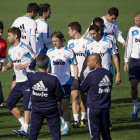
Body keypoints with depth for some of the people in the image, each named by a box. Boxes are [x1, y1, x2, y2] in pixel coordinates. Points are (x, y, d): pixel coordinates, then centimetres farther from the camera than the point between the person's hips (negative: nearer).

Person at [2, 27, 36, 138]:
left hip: (28, 82, -9)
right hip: (19, 82, 9)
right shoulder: (11, 50, 13)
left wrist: (23, 66, -20)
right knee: (9, 103, 5)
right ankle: (24, 124, 14)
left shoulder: (24, 48, -13)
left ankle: (25, 130, -12)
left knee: (26, 104, -11)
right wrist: (6, 67, 6)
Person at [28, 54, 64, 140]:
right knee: (55, 133, 7)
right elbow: (61, 95, -13)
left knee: (33, 132, 13)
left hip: (37, 109, 3)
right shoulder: (53, 79, -22)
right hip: (51, 110, -2)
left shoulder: (31, 78, -15)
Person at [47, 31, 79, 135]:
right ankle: (62, 121, 27)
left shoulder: (69, 52, -2)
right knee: (57, 104, 6)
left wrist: (76, 79, -5)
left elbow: (75, 66, 2)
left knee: (65, 104, -7)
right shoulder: (50, 52, 8)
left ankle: (66, 127, -3)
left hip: (66, 82, -4)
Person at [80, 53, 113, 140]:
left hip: (93, 108, -5)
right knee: (106, 133, 12)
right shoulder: (109, 74, 4)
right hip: (106, 108, 5)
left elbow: (82, 88, -2)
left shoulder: (92, 75, -14)